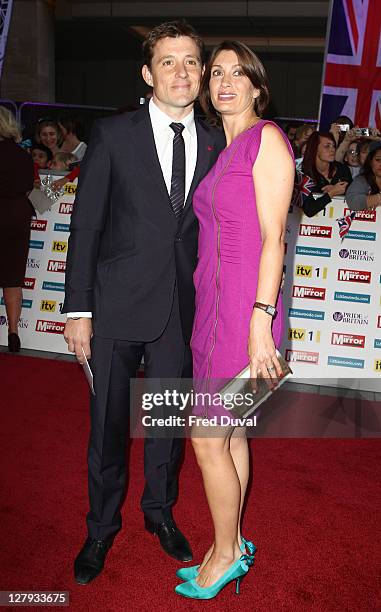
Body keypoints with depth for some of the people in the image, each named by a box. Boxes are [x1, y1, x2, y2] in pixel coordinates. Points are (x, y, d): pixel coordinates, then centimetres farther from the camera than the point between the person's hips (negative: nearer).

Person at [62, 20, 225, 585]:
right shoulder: (113, 134, -2)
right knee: (107, 423, 10)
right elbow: (85, 225, -4)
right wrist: (79, 309, -8)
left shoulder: (214, 143, 5)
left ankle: (160, 511, 41)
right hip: (118, 305, -2)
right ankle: (102, 527, 34)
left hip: (183, 307, 3)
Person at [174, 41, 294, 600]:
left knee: (207, 438, 1)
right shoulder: (225, 149, 17)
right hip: (214, 301, 8)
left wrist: (260, 320, -19)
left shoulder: (267, 138, -7)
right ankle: (232, 545, 33)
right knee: (232, 432, 16)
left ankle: (225, 554, 23)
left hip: (244, 306, -8)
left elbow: (273, 236, -14)